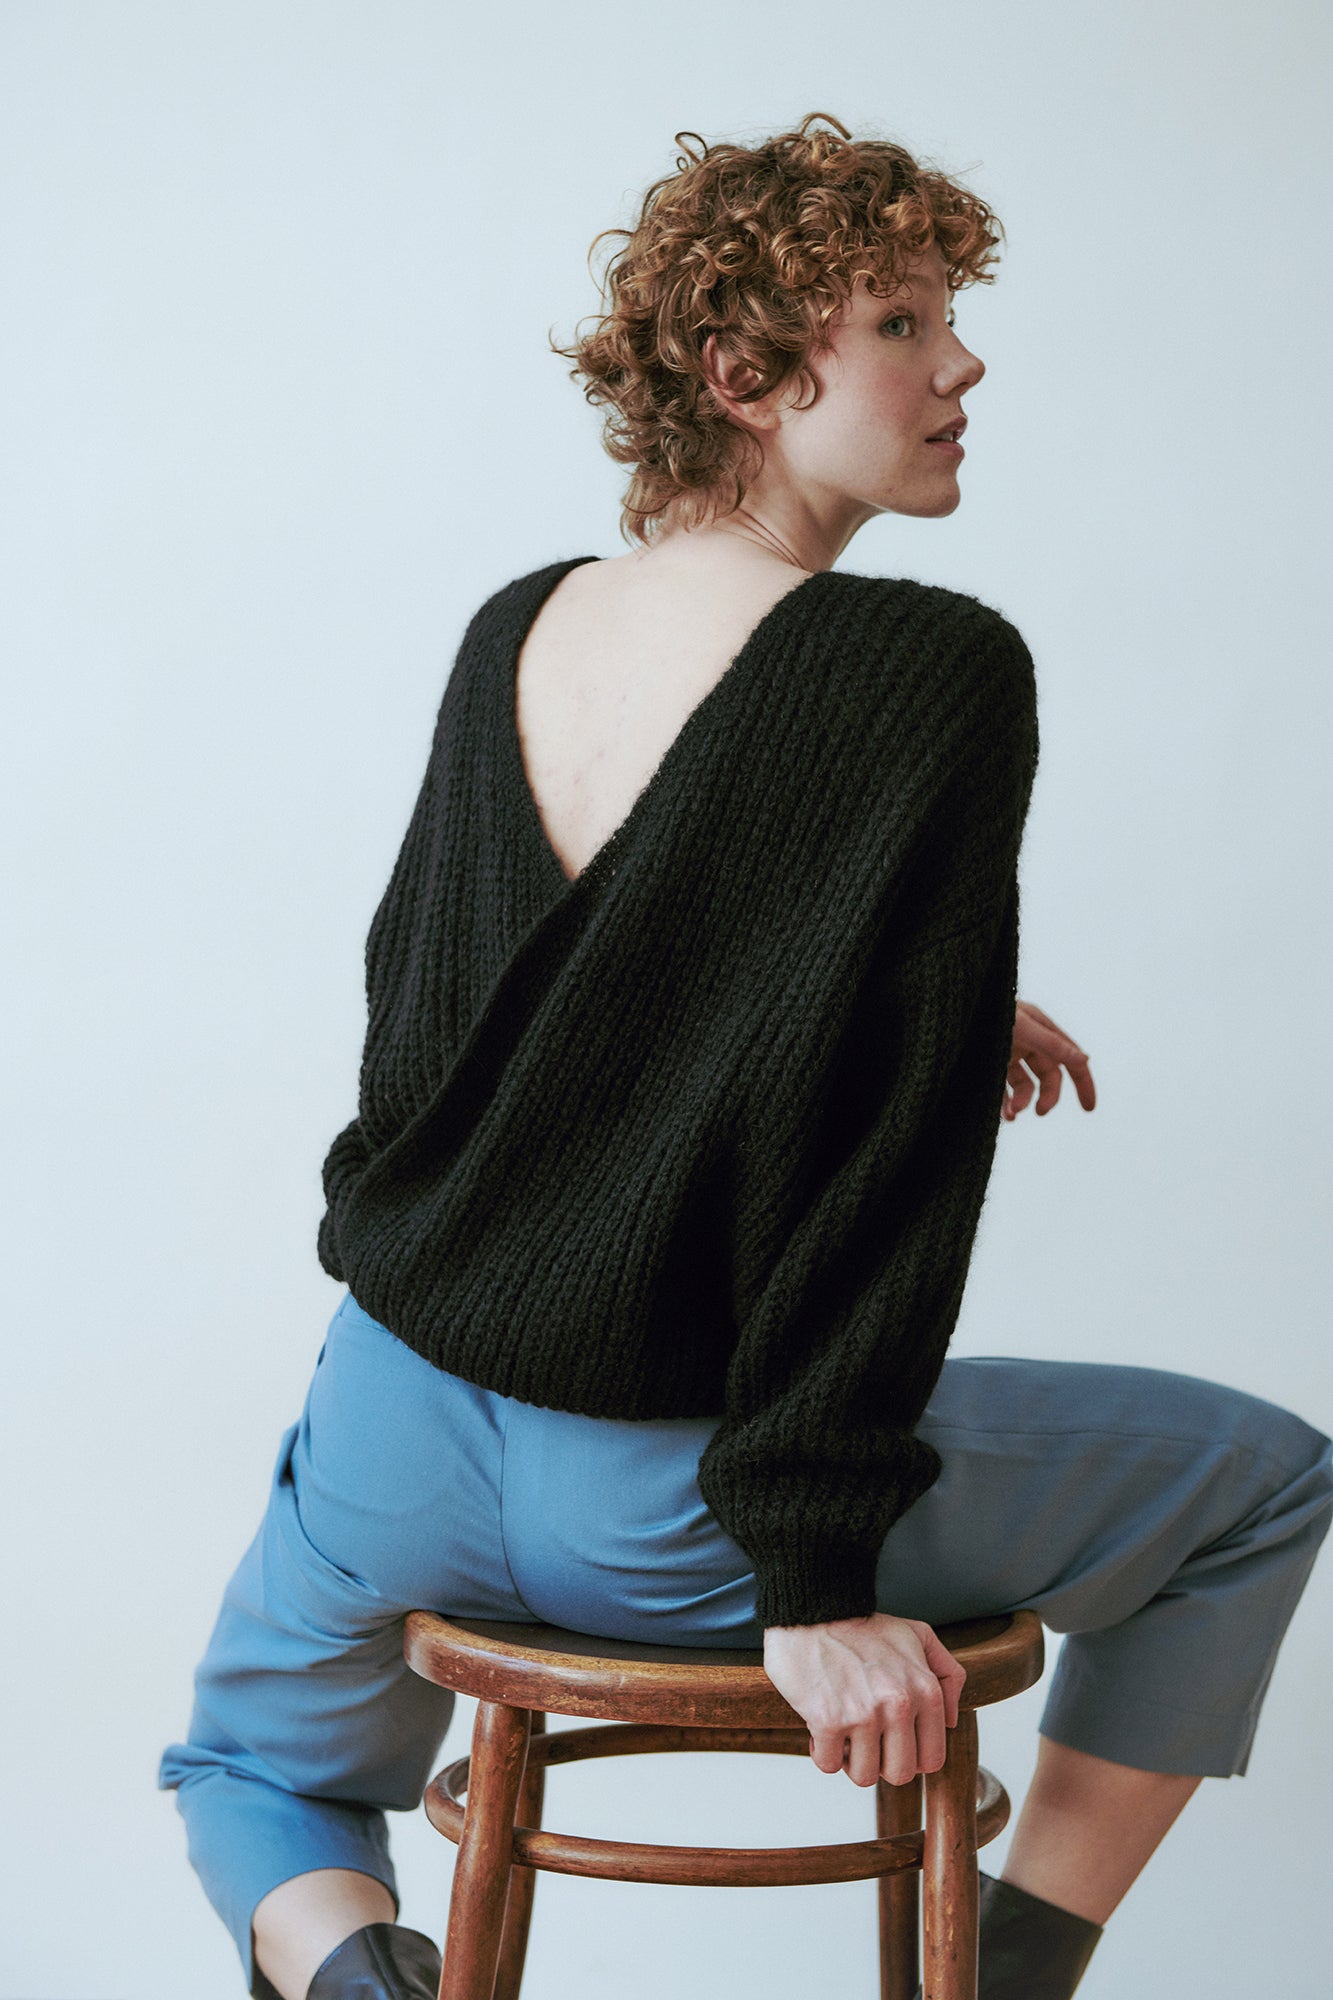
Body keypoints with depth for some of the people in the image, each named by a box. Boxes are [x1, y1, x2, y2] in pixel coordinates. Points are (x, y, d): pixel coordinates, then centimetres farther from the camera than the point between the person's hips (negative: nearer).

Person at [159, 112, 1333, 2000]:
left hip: (397, 1437, 5)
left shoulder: (513, 633, 3)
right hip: (658, 1495, -5)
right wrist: (815, 1575, -13)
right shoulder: (939, 676, -16)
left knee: (254, 1768, 37)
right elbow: (878, 1149, -20)